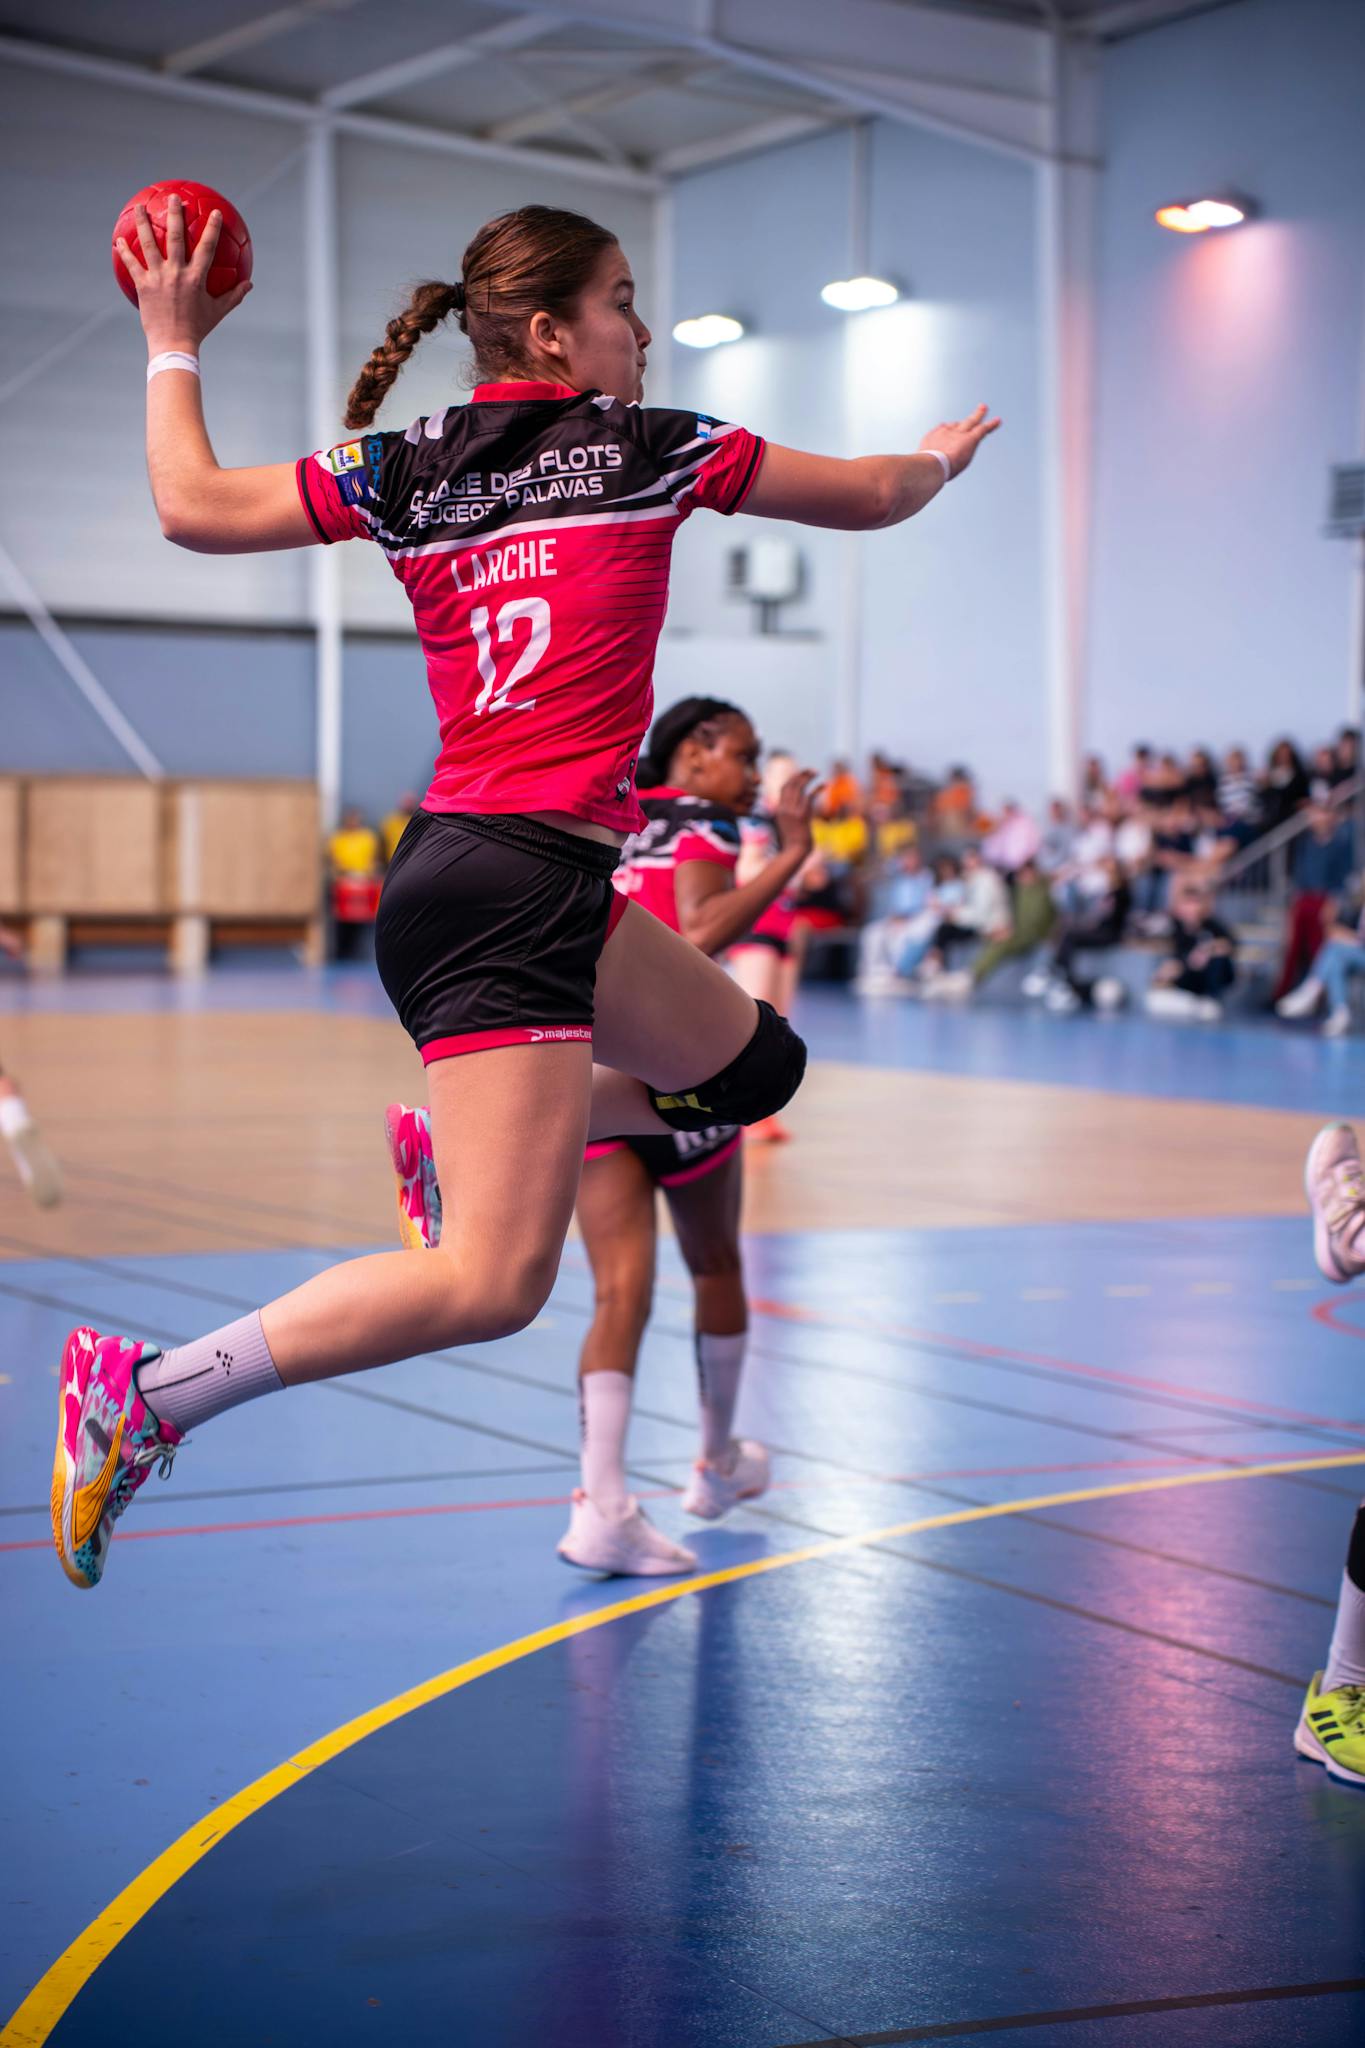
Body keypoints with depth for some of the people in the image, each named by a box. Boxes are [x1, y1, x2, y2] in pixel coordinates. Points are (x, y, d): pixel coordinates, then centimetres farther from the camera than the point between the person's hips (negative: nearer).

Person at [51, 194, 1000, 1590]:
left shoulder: (403, 466, 11)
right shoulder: (648, 447, 1)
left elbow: (193, 508, 17)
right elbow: (868, 498, 16)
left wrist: (172, 350, 30)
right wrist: (940, 458, 37)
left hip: (461, 870, 8)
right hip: (515, 883, -8)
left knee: (752, 1065, 22)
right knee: (492, 1283, -14)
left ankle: (464, 1145, 20)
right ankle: (149, 1392, -18)